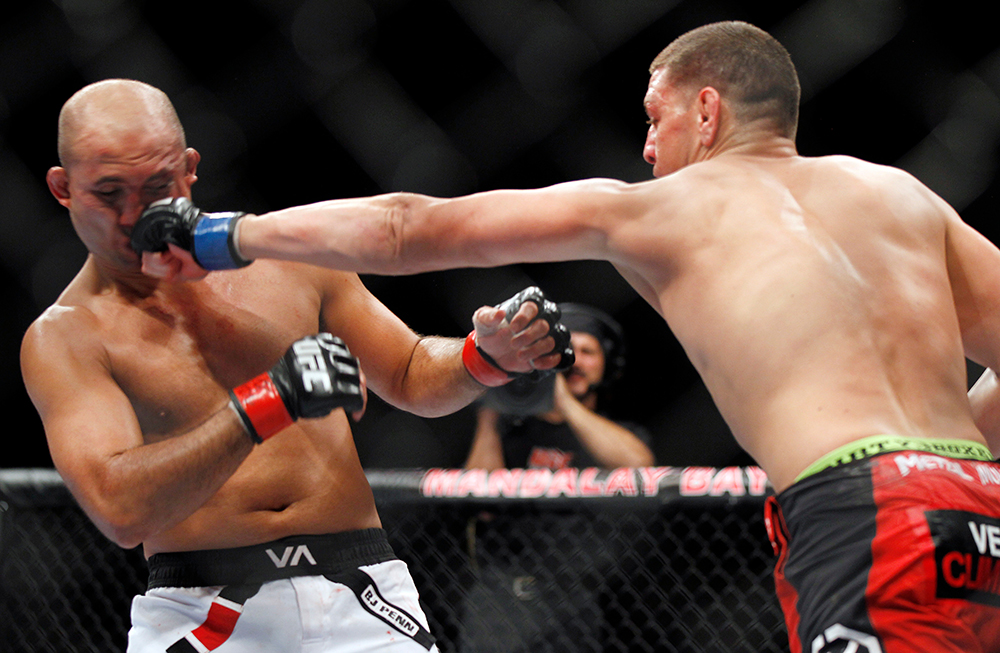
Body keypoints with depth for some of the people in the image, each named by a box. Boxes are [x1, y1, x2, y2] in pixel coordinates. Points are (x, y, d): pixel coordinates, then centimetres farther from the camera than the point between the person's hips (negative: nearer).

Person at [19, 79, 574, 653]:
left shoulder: (289, 257, 10)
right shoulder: (64, 337, -1)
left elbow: (411, 378, 19)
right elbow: (121, 511, -16)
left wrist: (486, 357, -3)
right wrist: (266, 404, -23)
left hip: (359, 595, 2)